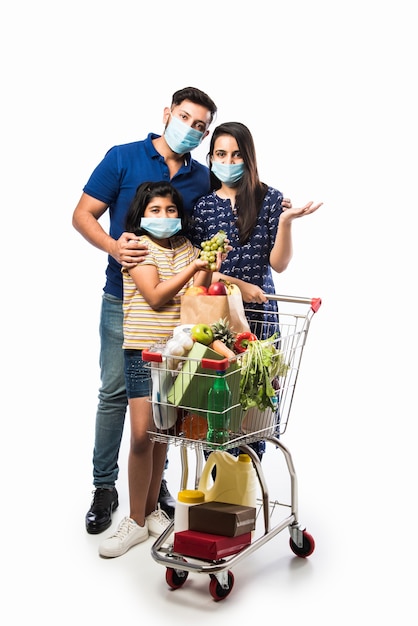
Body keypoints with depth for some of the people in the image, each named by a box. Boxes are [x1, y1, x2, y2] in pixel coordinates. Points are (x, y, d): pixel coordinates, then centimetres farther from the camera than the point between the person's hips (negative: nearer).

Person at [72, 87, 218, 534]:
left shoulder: (203, 179, 9)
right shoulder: (123, 158, 0)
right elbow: (83, 215, -2)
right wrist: (113, 246, -20)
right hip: (124, 296, -3)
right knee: (115, 390, 0)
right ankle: (104, 487, 13)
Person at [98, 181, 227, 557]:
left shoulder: (188, 249, 12)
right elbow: (155, 297, -12)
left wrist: (210, 270, -12)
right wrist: (194, 267, -15)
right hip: (143, 350, -4)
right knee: (142, 435, -7)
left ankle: (151, 509, 23)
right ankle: (136, 522, 4)